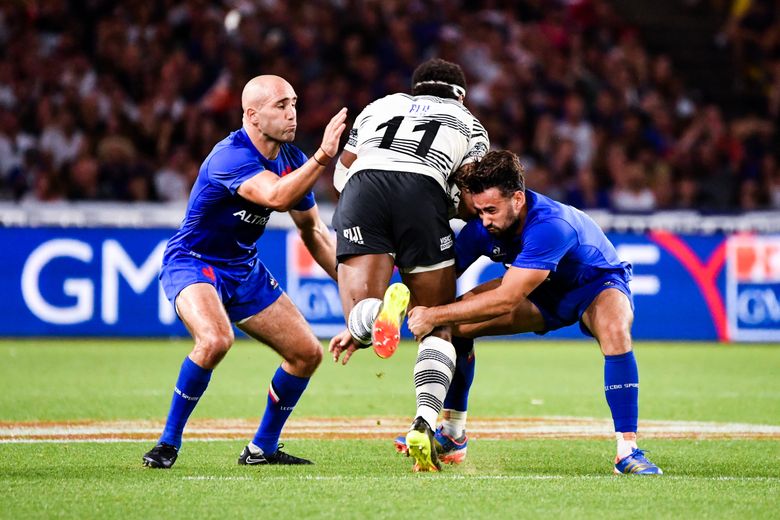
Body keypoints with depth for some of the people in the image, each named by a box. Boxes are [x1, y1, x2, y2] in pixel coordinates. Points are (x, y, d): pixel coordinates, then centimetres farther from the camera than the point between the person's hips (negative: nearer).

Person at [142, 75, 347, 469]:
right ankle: (168, 442, -18)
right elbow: (277, 197, -45)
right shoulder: (231, 156, -27)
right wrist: (323, 157, -53)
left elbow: (313, 231, 9)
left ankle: (263, 448, 22)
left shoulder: (291, 159, -1)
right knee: (215, 340, -35)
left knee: (307, 353, 4)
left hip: (243, 269, 8)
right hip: (192, 263, -8)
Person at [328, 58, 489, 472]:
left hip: (362, 188, 1)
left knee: (361, 327, -2)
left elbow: (341, 173, 28)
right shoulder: (468, 124, 31)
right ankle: (425, 425, -13)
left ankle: (381, 307, -39)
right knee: (439, 326, 10)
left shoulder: (379, 106, 36)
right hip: (422, 192, -1)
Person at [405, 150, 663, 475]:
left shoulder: (550, 226, -40)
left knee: (614, 330, -40)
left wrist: (435, 315, -39)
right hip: (544, 293, 6)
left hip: (596, 283, -6)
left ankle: (627, 451, -33)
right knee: (456, 323, -11)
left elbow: (507, 299, -42)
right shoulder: (482, 228, -20)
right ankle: (452, 434, 6)